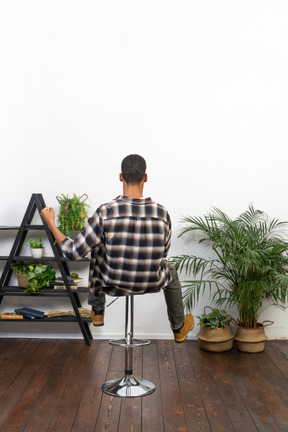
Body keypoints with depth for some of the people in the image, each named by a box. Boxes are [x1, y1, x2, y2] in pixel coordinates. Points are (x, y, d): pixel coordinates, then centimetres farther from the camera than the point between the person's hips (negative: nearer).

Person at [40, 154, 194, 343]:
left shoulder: (105, 212, -24)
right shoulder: (162, 213, -17)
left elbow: (74, 252, -17)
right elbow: (163, 254, 0)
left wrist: (51, 223, -3)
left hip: (112, 284, 0)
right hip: (151, 284, 1)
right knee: (170, 271, 35)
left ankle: (97, 311, 48)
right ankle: (179, 328, 52)